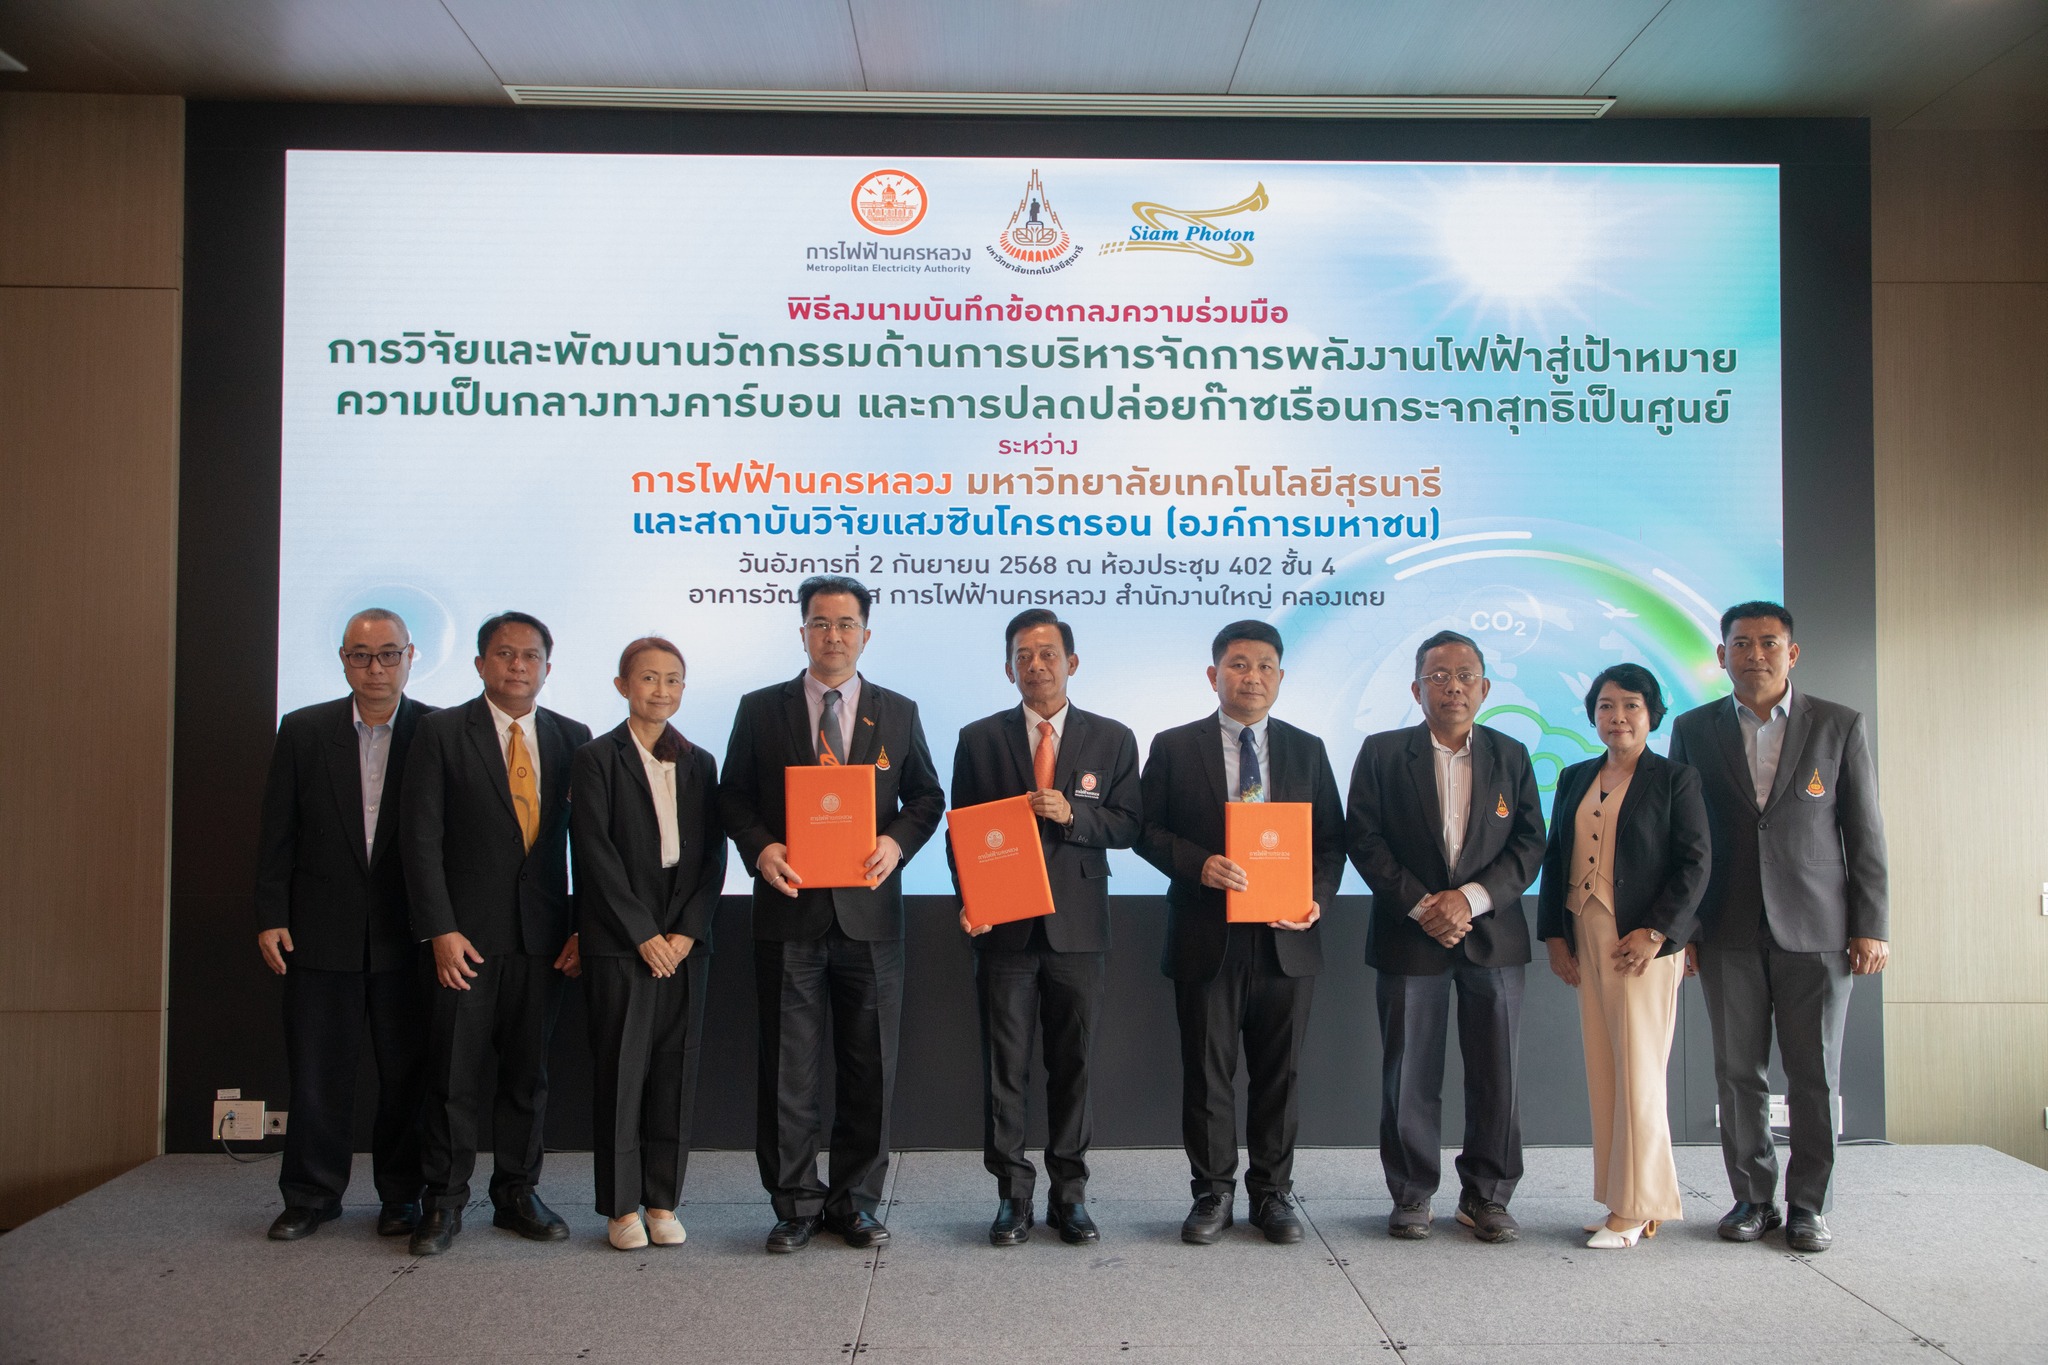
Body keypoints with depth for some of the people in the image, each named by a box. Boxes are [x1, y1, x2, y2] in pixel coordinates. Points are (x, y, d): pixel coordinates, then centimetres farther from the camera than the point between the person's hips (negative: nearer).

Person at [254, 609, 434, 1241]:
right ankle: (312, 1195, 25)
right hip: (322, 933, 1)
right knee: (317, 1071, 9)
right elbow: (278, 833, 5)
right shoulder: (302, 731, 5)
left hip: (408, 934, -1)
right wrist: (271, 917, -1)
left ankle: (402, 1195, 22)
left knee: (408, 1071, 7)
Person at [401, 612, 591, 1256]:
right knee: (453, 1074, 2)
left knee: (529, 1070, 10)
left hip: (543, 936, 3)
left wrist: (585, 928, 1)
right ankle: (444, 1200, 16)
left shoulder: (571, 737, 8)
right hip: (467, 933, -2)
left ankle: (517, 1192, 23)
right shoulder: (442, 732, 0)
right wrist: (440, 929, -11)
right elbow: (423, 838, -4)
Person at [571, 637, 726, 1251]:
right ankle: (622, 1206, 12)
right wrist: (643, 934, -11)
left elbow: (713, 855, 7)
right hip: (620, 944, -3)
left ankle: (663, 1201, 16)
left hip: (684, 942, 3)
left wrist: (687, 930, -5)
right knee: (620, 1070, 1)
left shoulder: (699, 763, 12)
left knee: (676, 1072, 6)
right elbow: (596, 853, -7)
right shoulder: (596, 758, 0)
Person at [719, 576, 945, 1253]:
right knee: (787, 1065, 5)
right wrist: (759, 847, -12)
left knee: (869, 1065, 7)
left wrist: (897, 841, -8)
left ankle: (855, 1200, 21)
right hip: (790, 909, -1)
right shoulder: (761, 710, 6)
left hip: (869, 911, 1)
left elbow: (927, 796, 11)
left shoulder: (898, 712, 9)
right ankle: (796, 1202, 18)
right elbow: (733, 795, 7)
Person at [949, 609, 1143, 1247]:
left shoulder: (1113, 739, 7)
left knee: (1073, 1064, 7)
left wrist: (1072, 815, -15)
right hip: (1004, 927, 0)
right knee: (1005, 1067, 4)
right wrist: (969, 901, -8)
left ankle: (1070, 1195, 19)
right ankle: (1012, 1196, 15)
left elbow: (1128, 825, 3)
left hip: (1078, 927, 0)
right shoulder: (979, 739, 6)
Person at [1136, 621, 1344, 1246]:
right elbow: (1148, 831, 1)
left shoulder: (1307, 750, 10)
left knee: (1280, 1072, 9)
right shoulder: (1174, 747, 3)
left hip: (1286, 938, 2)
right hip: (1207, 938, -2)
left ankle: (1272, 1193, 23)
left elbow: (1331, 839, 11)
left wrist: (1318, 897, -7)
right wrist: (1198, 864, -17)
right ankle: (1212, 1193, 19)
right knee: (1207, 1071, 5)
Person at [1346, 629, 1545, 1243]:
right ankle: (1411, 1197, 16)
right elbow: (1365, 840, -3)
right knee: (1409, 1075, 3)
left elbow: (1528, 845, 2)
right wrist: (1420, 906, -12)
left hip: (1492, 935, 2)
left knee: (1496, 1074, 4)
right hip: (1409, 937, -1)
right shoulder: (1381, 753, 3)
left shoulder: (1511, 757, 9)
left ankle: (1487, 1197, 18)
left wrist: (1471, 898, -12)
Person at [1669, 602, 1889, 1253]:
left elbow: (1865, 832, 4)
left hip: (1816, 930, -1)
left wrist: (1871, 926, -1)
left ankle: (1808, 1206, 15)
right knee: (1738, 1073, 5)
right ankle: (1752, 1198, 17)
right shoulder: (1694, 729, 7)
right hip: (1728, 932, 1)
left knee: (1815, 1077, 3)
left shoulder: (1840, 726, 4)